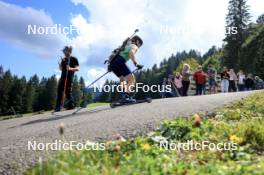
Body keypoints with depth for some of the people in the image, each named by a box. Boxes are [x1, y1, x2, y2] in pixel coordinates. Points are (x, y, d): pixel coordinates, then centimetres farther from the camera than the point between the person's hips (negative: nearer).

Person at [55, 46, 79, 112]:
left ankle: (71, 105, 8)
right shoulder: (63, 59, 16)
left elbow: (77, 68, -9)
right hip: (62, 77, 6)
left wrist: (71, 69, -27)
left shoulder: (74, 59, -1)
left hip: (69, 78, -6)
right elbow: (61, 69, 20)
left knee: (68, 91, -8)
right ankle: (58, 107, 4)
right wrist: (60, 65, -1)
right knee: (59, 91, 1)